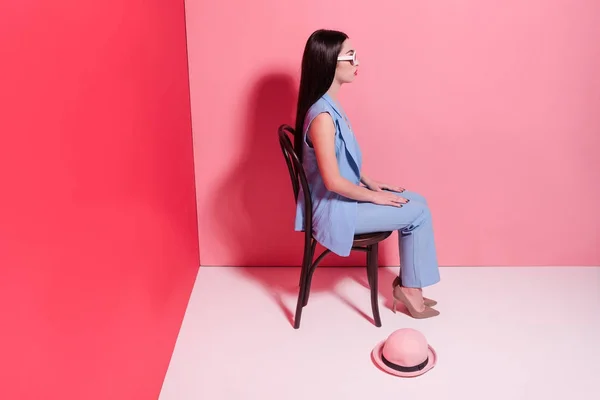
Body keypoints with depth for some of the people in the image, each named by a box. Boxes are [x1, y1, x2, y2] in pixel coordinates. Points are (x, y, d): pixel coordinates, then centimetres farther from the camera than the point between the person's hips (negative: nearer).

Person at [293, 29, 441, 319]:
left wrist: (370, 183, 9)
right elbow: (333, 181, -26)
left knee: (416, 201, 11)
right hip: (334, 209, -10)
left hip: (341, 198, 10)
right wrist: (374, 196, -14)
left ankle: (408, 282, 18)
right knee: (418, 213, -3)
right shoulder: (322, 116, -27)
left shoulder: (329, 105, 5)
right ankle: (408, 287, 14)